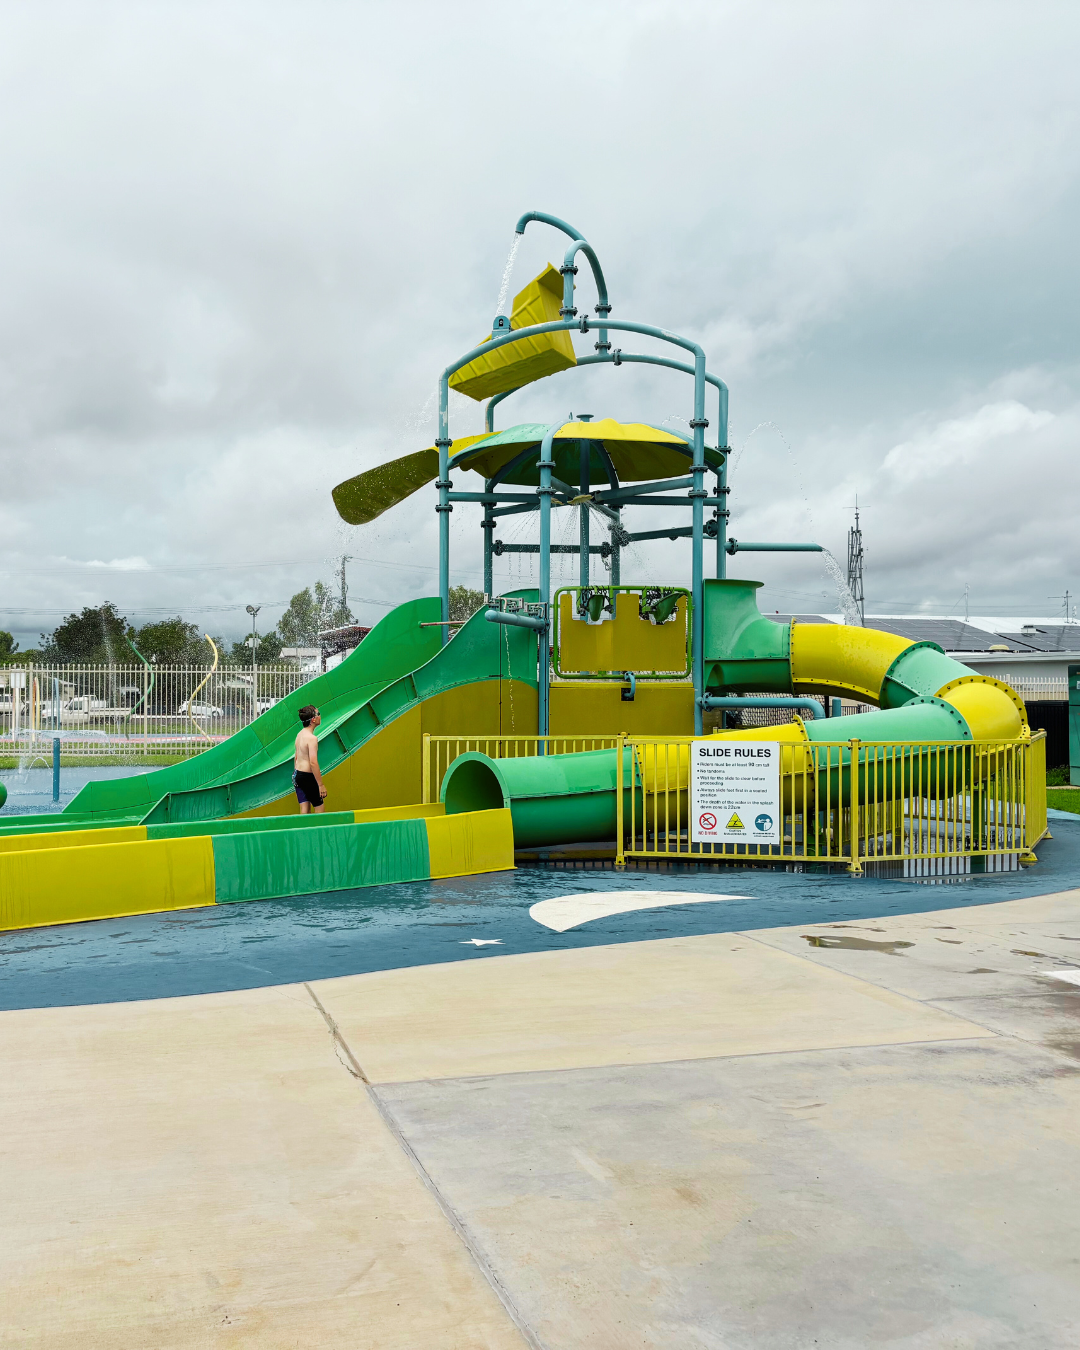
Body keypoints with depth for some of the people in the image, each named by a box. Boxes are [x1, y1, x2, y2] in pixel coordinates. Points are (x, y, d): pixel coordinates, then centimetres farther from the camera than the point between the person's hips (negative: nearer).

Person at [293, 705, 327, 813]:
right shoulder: (311, 738, -18)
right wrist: (321, 784, -20)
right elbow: (313, 763, -23)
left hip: (297, 774, 8)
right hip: (307, 776, -8)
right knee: (319, 808, 2)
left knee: (304, 810, 8)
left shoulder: (300, 734, 9)